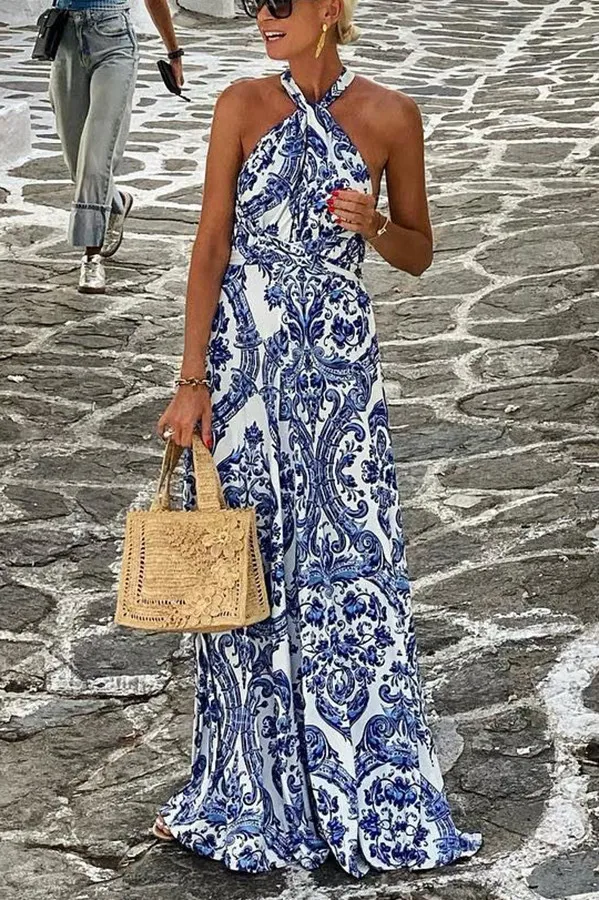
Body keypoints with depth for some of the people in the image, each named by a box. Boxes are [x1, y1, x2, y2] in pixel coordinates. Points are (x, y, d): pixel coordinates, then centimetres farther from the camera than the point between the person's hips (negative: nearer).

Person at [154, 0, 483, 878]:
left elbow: (418, 254, 7)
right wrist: (192, 380, -7)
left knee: (351, 566, 2)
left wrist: (372, 224, -15)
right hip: (241, 366, 0)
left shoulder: (390, 116, -1)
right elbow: (211, 244, -2)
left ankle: (368, 793, 17)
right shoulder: (243, 106, -1)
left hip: (339, 373, 0)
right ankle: (248, 793, 22)